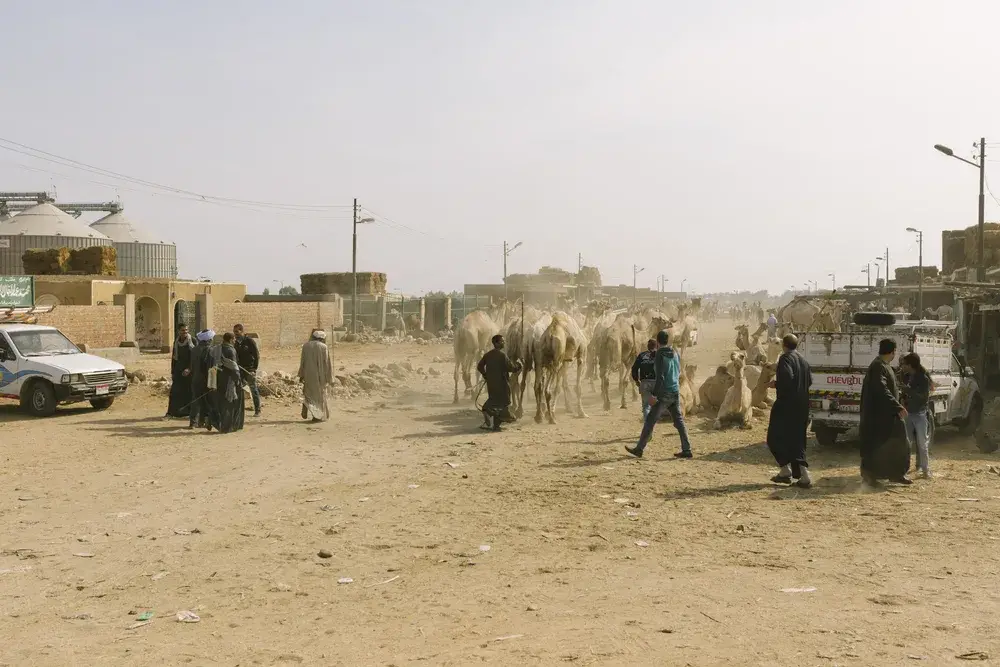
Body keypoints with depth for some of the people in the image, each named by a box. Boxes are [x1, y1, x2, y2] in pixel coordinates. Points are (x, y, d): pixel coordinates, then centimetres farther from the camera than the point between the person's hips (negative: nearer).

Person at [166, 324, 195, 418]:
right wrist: (172, 372, 12)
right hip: (178, 370, 4)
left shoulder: (192, 341, -6)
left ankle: (190, 411, 8)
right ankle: (172, 411, -1)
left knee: (189, 390, -1)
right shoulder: (176, 342, 9)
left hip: (189, 370, -4)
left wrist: (189, 369, -20)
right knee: (175, 390, -2)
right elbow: (173, 357, 15)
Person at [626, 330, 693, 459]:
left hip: (664, 394, -7)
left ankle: (639, 449, 4)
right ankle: (686, 450, 6)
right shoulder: (675, 354, 8)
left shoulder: (660, 356, -14)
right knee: (679, 421, 10)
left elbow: (660, 377, -20)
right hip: (676, 393, 7)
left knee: (650, 421, 0)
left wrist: (654, 395, -18)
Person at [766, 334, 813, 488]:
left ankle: (785, 470, -4)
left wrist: (776, 384, -10)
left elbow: (787, 378, -26)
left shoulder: (785, 359, -12)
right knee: (797, 440, 13)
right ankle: (803, 475, 12)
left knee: (775, 437, 3)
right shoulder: (803, 361, 12)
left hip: (787, 405, -8)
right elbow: (809, 380, 14)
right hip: (802, 405, 8)